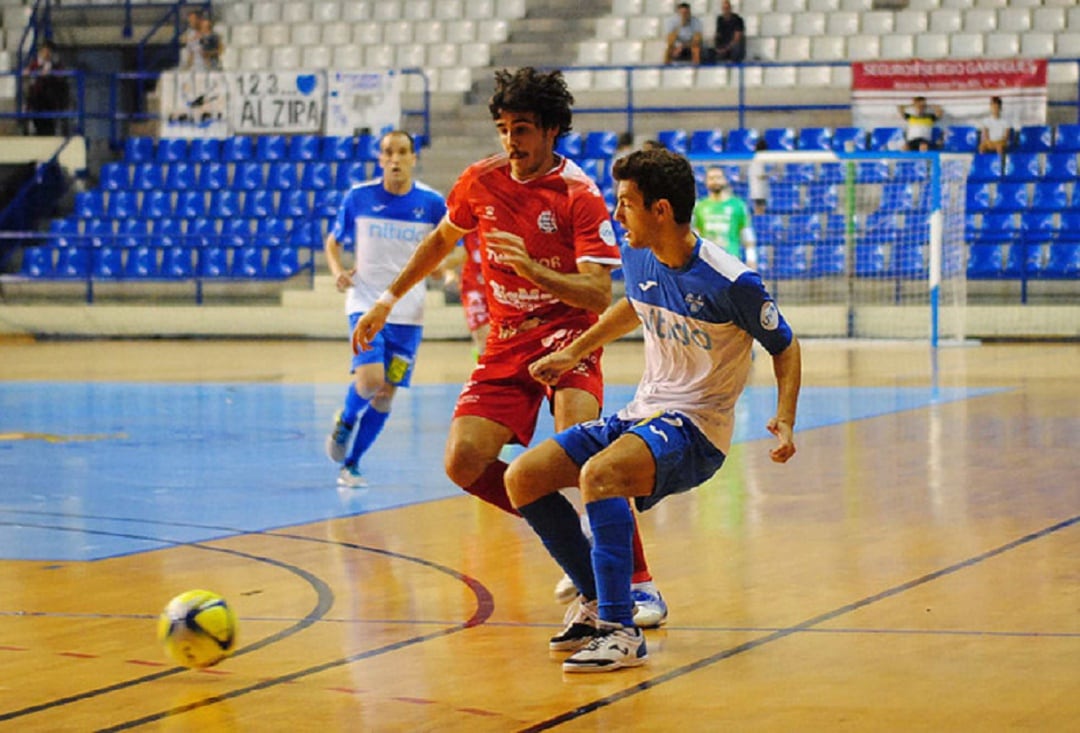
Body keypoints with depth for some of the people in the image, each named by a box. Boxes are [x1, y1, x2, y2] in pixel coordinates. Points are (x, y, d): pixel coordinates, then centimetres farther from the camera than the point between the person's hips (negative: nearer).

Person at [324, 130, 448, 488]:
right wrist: (338, 270, -10)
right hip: (366, 304, -2)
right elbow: (333, 242, 10)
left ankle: (351, 464, 20)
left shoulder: (432, 202, -3)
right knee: (369, 379, -21)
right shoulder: (358, 197, -3)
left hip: (407, 311, 2)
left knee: (386, 394, 3)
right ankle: (345, 420, 13)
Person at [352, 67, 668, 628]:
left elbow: (598, 296, -21)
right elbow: (443, 238, 22)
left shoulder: (580, 197, -14)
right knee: (464, 464, -13)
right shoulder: (479, 182, 1)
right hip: (505, 344, 5)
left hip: (566, 334, -5)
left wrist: (533, 269, -36)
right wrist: (389, 299, 25)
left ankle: (639, 582, -20)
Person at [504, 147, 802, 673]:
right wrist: (573, 353, 29)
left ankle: (620, 632, -32)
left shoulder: (731, 282, -19)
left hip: (696, 429, -8)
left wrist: (785, 421, -20)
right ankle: (597, 600, 12)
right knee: (522, 478, -3)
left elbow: (785, 348, -6)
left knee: (598, 474, -35)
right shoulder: (637, 258, 1)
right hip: (641, 413, 8)